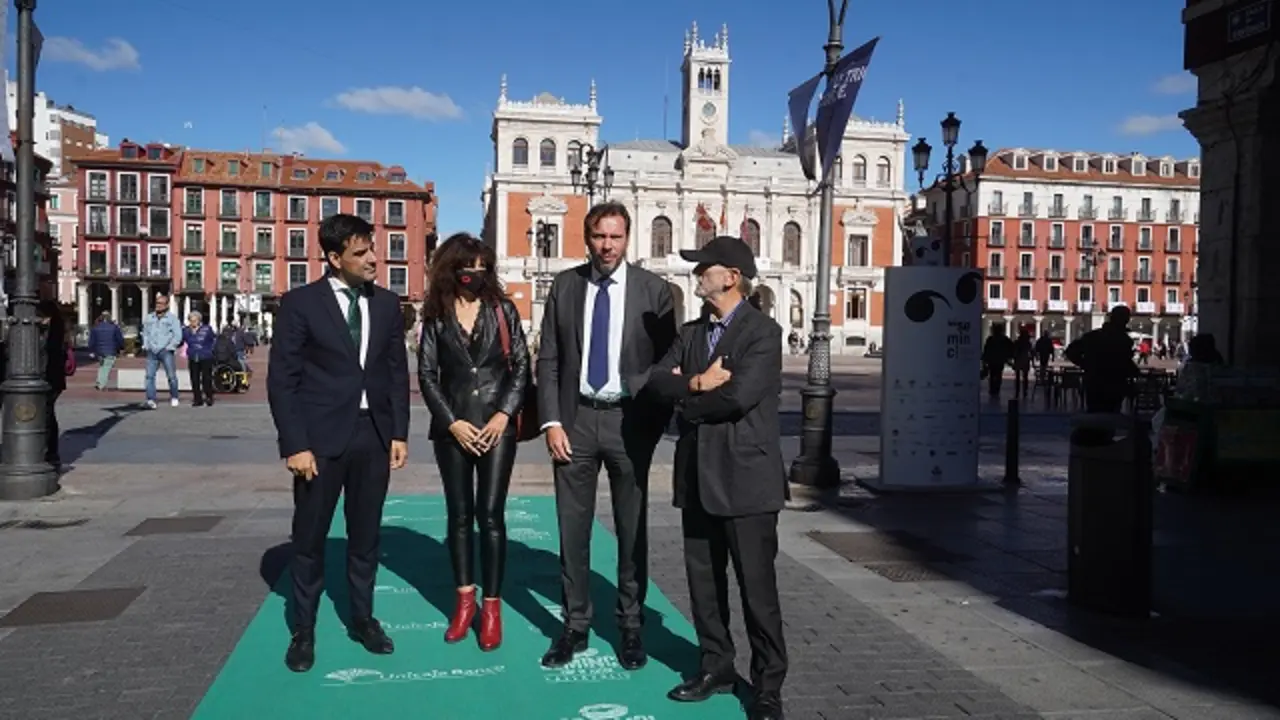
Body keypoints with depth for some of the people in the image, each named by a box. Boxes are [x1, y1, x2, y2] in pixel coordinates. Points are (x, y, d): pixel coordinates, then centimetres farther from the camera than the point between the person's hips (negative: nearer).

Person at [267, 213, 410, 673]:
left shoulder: (387, 303, 6)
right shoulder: (300, 303, -6)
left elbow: (398, 372, 9)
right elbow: (282, 380, -7)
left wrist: (399, 433, 3)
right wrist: (294, 445, -13)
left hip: (374, 434, 4)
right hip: (321, 436, -3)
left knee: (365, 534, 13)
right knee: (309, 537, 8)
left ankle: (362, 618, 28)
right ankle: (303, 630, 22)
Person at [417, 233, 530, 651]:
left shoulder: (502, 308, 2)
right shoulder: (436, 315, 3)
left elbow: (521, 365, 1)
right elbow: (426, 373, 1)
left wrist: (504, 414, -9)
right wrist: (452, 422, -8)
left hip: (497, 425, -1)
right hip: (452, 428, 2)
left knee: (490, 515, -4)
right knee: (459, 515, 8)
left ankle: (492, 607, 4)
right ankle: (465, 600, 19)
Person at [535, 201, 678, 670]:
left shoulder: (653, 290, -1)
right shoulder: (564, 286, 4)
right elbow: (548, 360, 4)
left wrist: (657, 421, -6)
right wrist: (552, 421, -4)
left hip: (629, 421, -1)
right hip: (575, 419, 2)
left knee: (632, 528, 9)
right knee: (572, 529, 7)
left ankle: (631, 626, 23)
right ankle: (575, 625, 21)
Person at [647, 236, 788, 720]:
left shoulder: (763, 332, -9)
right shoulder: (691, 333, 13)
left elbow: (739, 395, -22)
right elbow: (660, 380, 0)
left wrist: (689, 402, -7)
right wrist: (697, 382, -18)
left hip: (745, 478, -7)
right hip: (699, 477, 7)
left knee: (756, 587, 3)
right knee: (703, 582, 15)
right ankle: (716, 666, 31)